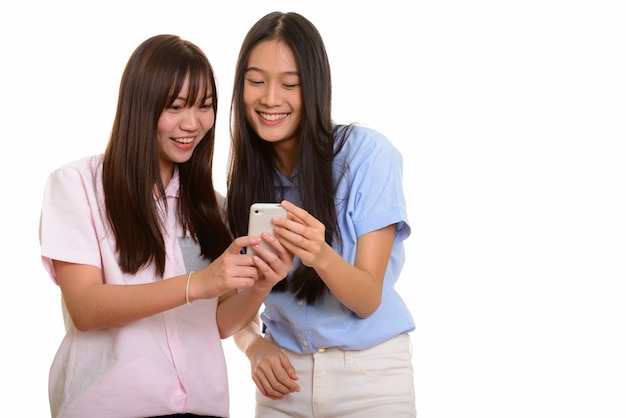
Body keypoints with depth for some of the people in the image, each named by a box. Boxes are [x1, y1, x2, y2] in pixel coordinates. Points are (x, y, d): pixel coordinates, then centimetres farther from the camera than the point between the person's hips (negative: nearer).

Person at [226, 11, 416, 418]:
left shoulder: (368, 154, -15)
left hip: (370, 374, -3)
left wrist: (322, 256, -35)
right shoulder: (245, 173, -2)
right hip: (287, 376, 3)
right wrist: (256, 345, -16)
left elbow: (368, 301, -16)